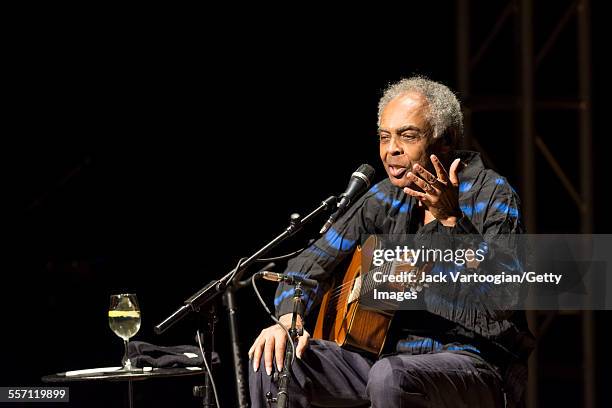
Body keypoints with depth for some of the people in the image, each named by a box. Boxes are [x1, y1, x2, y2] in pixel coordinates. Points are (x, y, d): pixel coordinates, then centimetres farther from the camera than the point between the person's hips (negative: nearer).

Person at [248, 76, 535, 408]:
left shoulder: (491, 195, -8)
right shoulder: (386, 199, 10)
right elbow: (312, 262, 13)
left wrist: (452, 220, -29)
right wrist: (289, 320, -7)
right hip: (390, 355, 6)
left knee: (390, 378, -38)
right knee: (272, 359, -11)